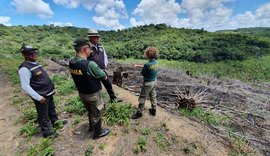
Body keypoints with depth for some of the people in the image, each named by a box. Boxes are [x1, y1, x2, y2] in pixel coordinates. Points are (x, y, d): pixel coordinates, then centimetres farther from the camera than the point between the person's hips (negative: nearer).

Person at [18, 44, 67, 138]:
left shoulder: (35, 63, 7)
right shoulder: (24, 68, -20)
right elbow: (25, 86, -21)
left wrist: (51, 89, 17)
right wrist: (39, 97, -21)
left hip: (48, 93, 8)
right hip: (41, 96, -8)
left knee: (51, 109, 25)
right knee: (43, 115, 9)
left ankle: (55, 121, 47)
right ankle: (47, 132, 28)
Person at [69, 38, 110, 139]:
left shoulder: (71, 63, -6)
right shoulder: (90, 64, -30)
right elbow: (104, 77, -20)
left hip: (81, 93, 7)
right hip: (93, 94, -7)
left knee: (90, 111, 29)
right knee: (96, 114, 16)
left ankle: (91, 127, 53)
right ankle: (98, 133, 38)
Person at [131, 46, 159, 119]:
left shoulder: (147, 64, -28)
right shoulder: (156, 62, -2)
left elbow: (142, 73, -14)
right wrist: (137, 65, 13)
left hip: (148, 83, -8)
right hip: (154, 81, 8)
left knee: (142, 98, 7)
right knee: (153, 96, 22)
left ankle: (139, 112, 23)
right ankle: (153, 110, 38)